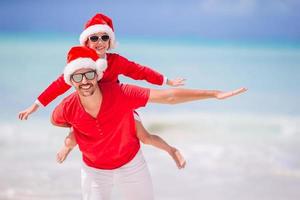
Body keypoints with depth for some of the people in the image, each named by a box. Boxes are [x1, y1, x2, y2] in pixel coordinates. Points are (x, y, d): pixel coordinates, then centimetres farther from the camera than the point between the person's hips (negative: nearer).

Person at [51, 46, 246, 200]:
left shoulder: (120, 93, -31)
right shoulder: (67, 109, -25)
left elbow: (168, 96, -31)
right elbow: (55, 121, 3)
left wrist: (215, 94, -33)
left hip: (131, 164, 0)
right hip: (94, 171, 1)